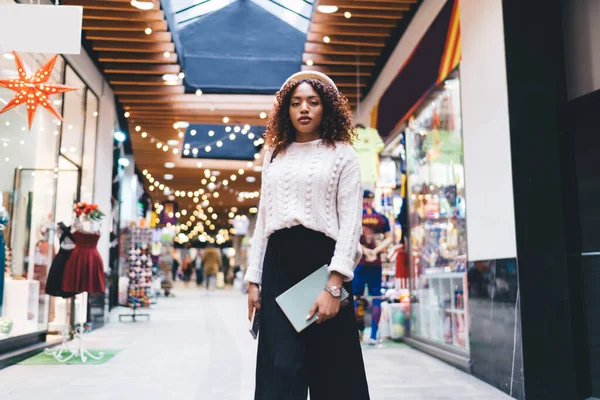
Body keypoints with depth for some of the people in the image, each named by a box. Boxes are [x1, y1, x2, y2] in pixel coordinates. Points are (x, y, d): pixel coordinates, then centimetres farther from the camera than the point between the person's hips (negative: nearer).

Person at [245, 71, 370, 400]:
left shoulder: (342, 155, 3)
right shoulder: (274, 157, 16)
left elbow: (351, 222, -6)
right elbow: (263, 220, 15)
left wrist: (334, 285, -16)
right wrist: (254, 280, 8)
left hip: (321, 259, -3)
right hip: (278, 262, 3)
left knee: (331, 368, 5)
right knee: (281, 367, -1)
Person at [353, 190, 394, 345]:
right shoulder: (382, 218, 5)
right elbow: (389, 238, 0)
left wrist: (365, 251, -8)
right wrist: (375, 251, -7)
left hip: (359, 262, -2)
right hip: (376, 263, 2)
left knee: (355, 297, 5)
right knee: (376, 298, 7)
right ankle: (373, 335, 5)